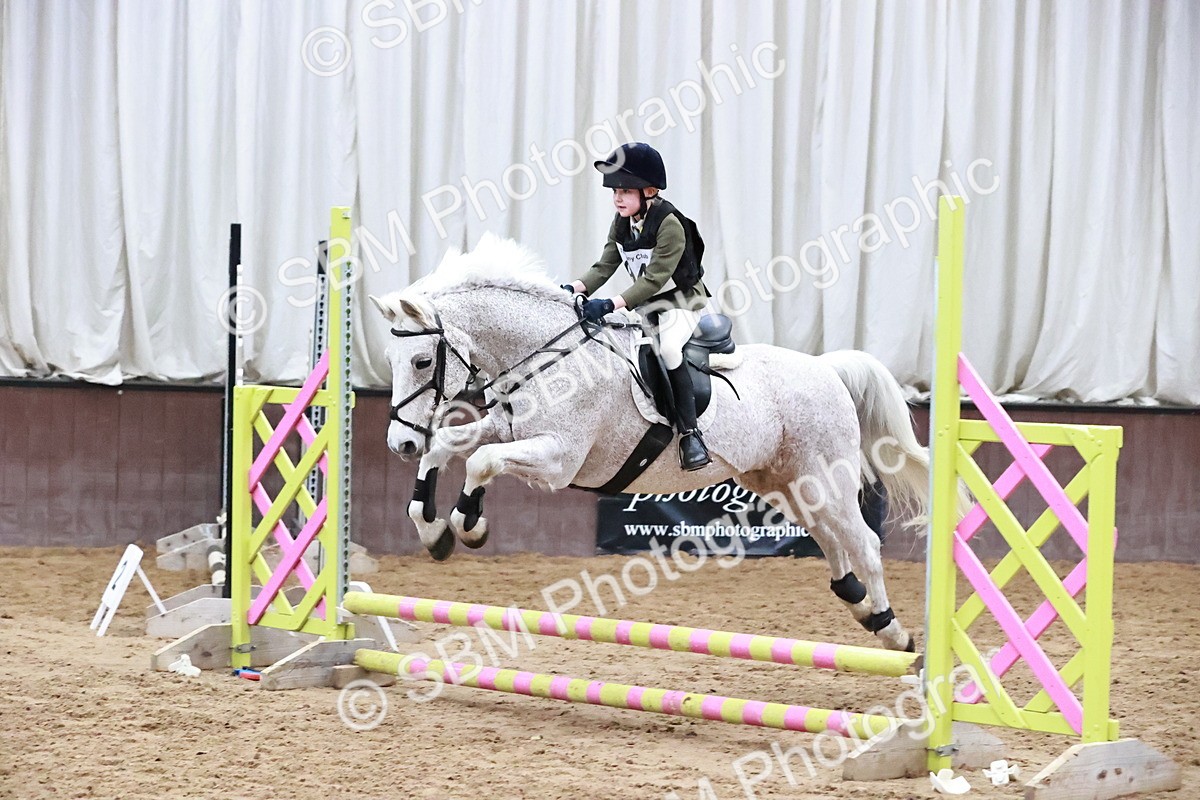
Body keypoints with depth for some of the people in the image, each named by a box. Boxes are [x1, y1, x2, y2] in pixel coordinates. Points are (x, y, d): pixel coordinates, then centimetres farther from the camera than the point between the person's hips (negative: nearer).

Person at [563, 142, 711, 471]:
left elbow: (655, 279, -29)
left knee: (667, 348, -31)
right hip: (645, 304, 8)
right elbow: (604, 267, -1)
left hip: (681, 302, -8)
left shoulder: (669, 224, -23)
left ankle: (690, 434, -27)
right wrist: (573, 289, -20)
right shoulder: (622, 223, 1)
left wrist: (611, 305, -38)